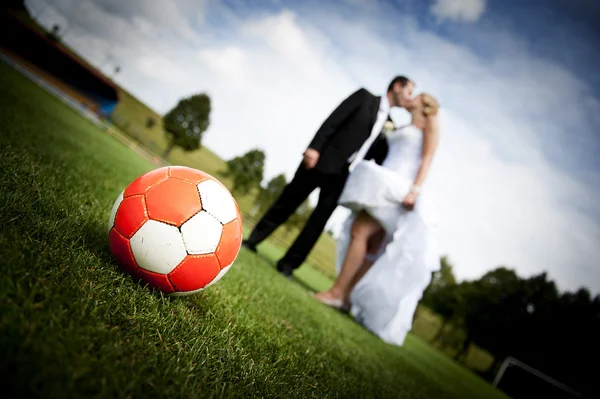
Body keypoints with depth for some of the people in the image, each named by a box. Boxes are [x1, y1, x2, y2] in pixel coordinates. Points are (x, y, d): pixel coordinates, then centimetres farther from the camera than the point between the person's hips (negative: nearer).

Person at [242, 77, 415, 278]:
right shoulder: (365, 97, 2)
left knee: (319, 220, -1)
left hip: (343, 174, 5)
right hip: (322, 160, -4)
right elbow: (333, 120, -8)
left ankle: (287, 264, 7)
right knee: (287, 202, 2)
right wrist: (314, 147, -18)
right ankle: (251, 241, 16)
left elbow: (380, 157, 13)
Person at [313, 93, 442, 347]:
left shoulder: (429, 122, 6)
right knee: (370, 248, 3)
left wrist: (416, 189, -21)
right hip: (386, 185, 7)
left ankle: (337, 292, -17)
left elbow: (428, 157, -7)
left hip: (401, 188, -7)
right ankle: (346, 298, 4)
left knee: (360, 231, -20)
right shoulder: (402, 129, 27)